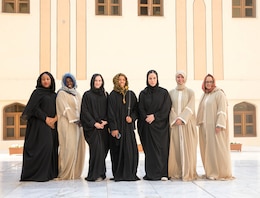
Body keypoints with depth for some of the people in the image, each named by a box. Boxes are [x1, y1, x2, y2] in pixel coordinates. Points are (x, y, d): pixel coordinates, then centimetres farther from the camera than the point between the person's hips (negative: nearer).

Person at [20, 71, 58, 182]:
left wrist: (55, 118, -8)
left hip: (52, 125, 6)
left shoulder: (54, 94, 16)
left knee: (52, 147, 3)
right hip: (40, 124, -6)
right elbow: (33, 107, -11)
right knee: (43, 147, -13)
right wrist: (46, 118, -16)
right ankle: (39, 174, -6)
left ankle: (51, 173, 9)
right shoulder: (37, 92, -1)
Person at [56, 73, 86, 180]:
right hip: (67, 124, -6)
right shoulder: (61, 93, 0)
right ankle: (65, 173, -5)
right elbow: (65, 108, -9)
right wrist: (74, 119, -16)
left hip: (78, 124, 7)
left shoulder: (77, 94, 20)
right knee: (68, 148, -11)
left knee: (78, 147, 4)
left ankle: (75, 172, 10)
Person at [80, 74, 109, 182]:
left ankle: (100, 173, 13)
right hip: (92, 127, -4)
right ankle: (95, 174, -9)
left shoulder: (105, 95, 13)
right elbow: (85, 111, -3)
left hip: (104, 126, 4)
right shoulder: (87, 95, 2)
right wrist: (94, 123, -12)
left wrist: (106, 121, -6)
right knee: (97, 148, -14)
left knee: (103, 149, 2)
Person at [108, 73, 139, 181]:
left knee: (131, 150, -2)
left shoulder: (131, 94, 11)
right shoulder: (113, 95, 1)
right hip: (117, 127, -3)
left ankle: (130, 173, 8)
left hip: (128, 127, 3)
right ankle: (118, 175, 8)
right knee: (118, 151, -1)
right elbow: (111, 113, -4)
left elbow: (136, 109, 12)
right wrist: (113, 128, -12)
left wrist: (132, 117, -9)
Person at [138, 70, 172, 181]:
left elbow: (166, 108, -3)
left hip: (160, 125, -1)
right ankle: (150, 173, 7)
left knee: (161, 148, -3)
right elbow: (141, 109, 3)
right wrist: (147, 118, -14)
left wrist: (154, 116, -11)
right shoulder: (143, 94, 8)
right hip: (147, 126, 1)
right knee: (149, 149, 1)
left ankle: (163, 173, 2)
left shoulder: (164, 92, 4)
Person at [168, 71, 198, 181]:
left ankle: (188, 173, 0)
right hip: (174, 124, 1)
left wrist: (182, 118, -14)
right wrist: (175, 119, -10)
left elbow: (190, 107, -2)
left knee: (187, 148, -3)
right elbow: (170, 108, 5)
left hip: (187, 124, -1)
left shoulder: (190, 92, 8)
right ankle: (175, 173, 4)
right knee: (175, 148, -1)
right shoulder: (171, 93, 12)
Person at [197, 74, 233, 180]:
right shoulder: (204, 96, 17)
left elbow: (222, 110, -11)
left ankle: (222, 173, -1)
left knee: (218, 148, -7)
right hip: (205, 127, 7)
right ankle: (211, 172, 14)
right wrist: (200, 124, 11)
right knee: (207, 149, 7)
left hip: (215, 126, -7)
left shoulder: (219, 94, -4)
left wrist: (219, 125, -19)